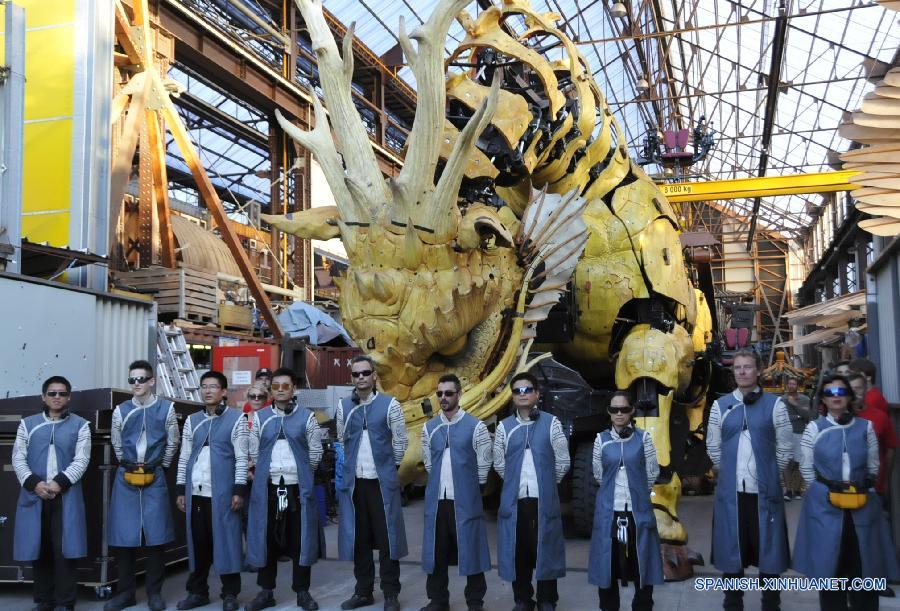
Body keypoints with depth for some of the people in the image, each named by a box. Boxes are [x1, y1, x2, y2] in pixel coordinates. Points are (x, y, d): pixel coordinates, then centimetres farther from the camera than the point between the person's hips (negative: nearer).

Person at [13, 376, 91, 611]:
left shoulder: (80, 425, 6)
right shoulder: (28, 424, 11)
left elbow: (81, 460, -1)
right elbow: (18, 458, 5)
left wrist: (59, 483, -15)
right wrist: (34, 483, -11)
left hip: (66, 496, -2)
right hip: (34, 495, 2)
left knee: (64, 550, -3)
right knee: (38, 549, 6)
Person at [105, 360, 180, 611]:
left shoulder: (166, 408, -2)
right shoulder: (121, 410, 3)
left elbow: (172, 442, 7)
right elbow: (116, 444, 15)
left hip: (154, 478, -1)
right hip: (126, 478, 2)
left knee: (155, 535, 2)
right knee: (123, 535, 3)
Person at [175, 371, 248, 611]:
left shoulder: (236, 418, -1)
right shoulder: (192, 420, 12)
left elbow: (242, 458, -4)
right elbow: (184, 457, 13)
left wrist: (239, 490, -10)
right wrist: (181, 490, 8)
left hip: (222, 492, -4)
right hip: (195, 492, 4)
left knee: (225, 540, 0)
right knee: (197, 542, 9)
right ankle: (197, 591, 21)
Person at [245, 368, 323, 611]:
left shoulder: (307, 417, 1)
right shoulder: (260, 417, 5)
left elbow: (315, 452, 6)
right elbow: (254, 451, 9)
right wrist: (268, 472, 9)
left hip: (298, 488, -1)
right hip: (267, 487, 1)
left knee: (300, 540, 4)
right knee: (267, 539, 7)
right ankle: (266, 591, 18)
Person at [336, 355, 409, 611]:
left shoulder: (390, 405, -5)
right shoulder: (344, 406, 5)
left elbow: (400, 442, 2)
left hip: (382, 481, -3)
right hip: (353, 481, 3)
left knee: (387, 537, 2)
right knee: (359, 538, 11)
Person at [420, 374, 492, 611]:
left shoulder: (476, 426, -6)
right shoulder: (429, 428, 7)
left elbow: (484, 464, 0)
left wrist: (469, 488, 6)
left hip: (466, 501, -4)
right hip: (436, 499, 4)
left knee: (470, 550, 2)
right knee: (437, 551, 10)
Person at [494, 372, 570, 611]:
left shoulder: (551, 423, 1)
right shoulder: (504, 426, 5)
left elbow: (563, 461, 5)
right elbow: (499, 464, 12)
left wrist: (546, 484, 10)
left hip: (544, 500, -1)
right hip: (514, 500, 2)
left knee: (545, 549, 4)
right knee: (518, 551, 6)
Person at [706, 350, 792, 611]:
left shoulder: (774, 405, -1)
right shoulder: (720, 406, 4)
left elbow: (785, 446, 4)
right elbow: (713, 447, 10)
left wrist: (770, 474, 7)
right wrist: (729, 473, 10)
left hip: (765, 491, -1)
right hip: (730, 492, 2)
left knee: (769, 550, 6)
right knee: (731, 549, 9)